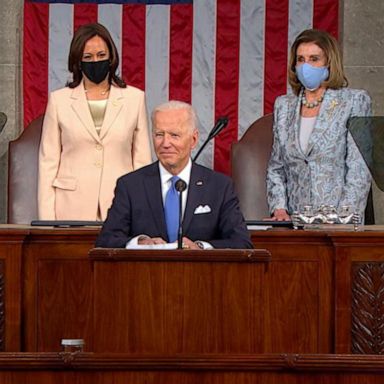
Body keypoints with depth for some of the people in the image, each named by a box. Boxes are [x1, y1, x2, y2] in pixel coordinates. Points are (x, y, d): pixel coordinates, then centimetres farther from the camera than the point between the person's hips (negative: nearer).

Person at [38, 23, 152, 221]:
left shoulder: (134, 98, 7)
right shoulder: (58, 100, 6)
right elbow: (48, 162, 5)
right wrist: (47, 219, -3)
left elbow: (142, 160, 7)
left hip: (120, 205, 0)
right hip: (72, 208, 0)